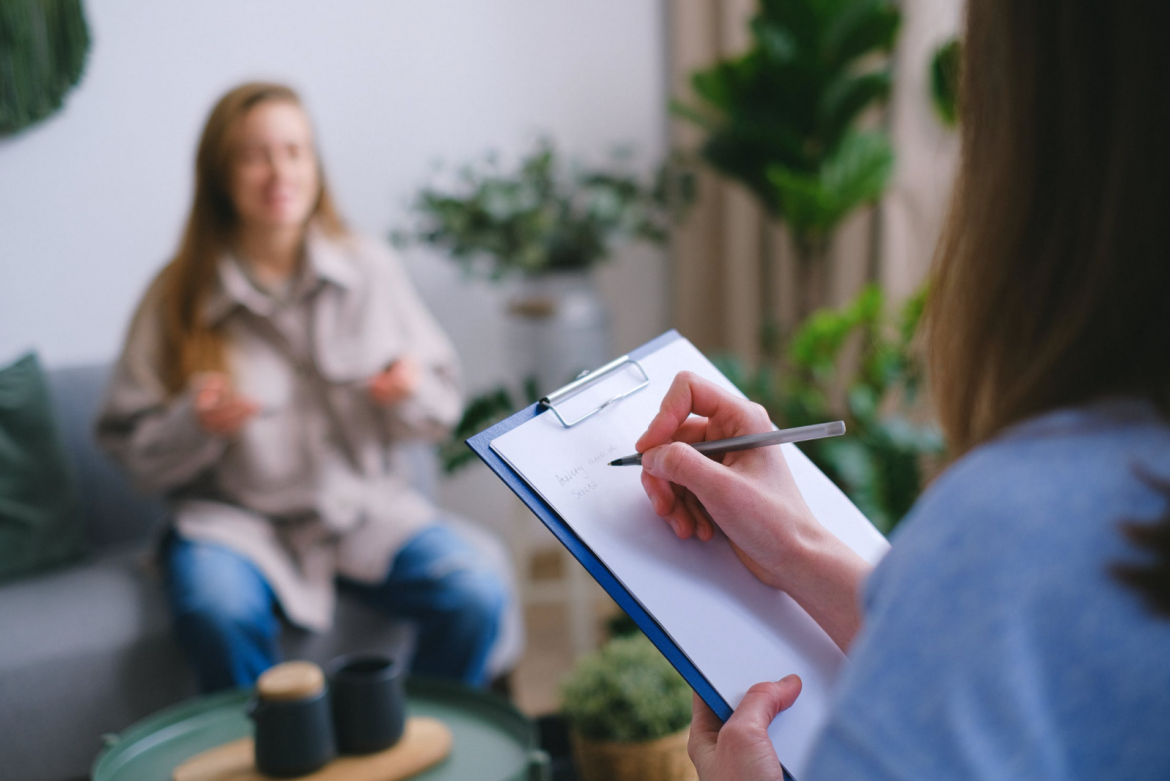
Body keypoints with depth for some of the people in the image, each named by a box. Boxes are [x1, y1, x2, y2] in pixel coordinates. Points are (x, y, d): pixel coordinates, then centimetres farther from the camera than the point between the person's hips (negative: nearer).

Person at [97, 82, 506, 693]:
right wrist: (196, 425, -20)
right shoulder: (178, 297, -2)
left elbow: (442, 407, 8)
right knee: (220, 616, -33)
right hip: (236, 516, -1)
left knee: (475, 597, -23)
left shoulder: (370, 269, 2)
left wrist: (412, 393, -14)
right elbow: (132, 451, 0)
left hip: (367, 504, 2)